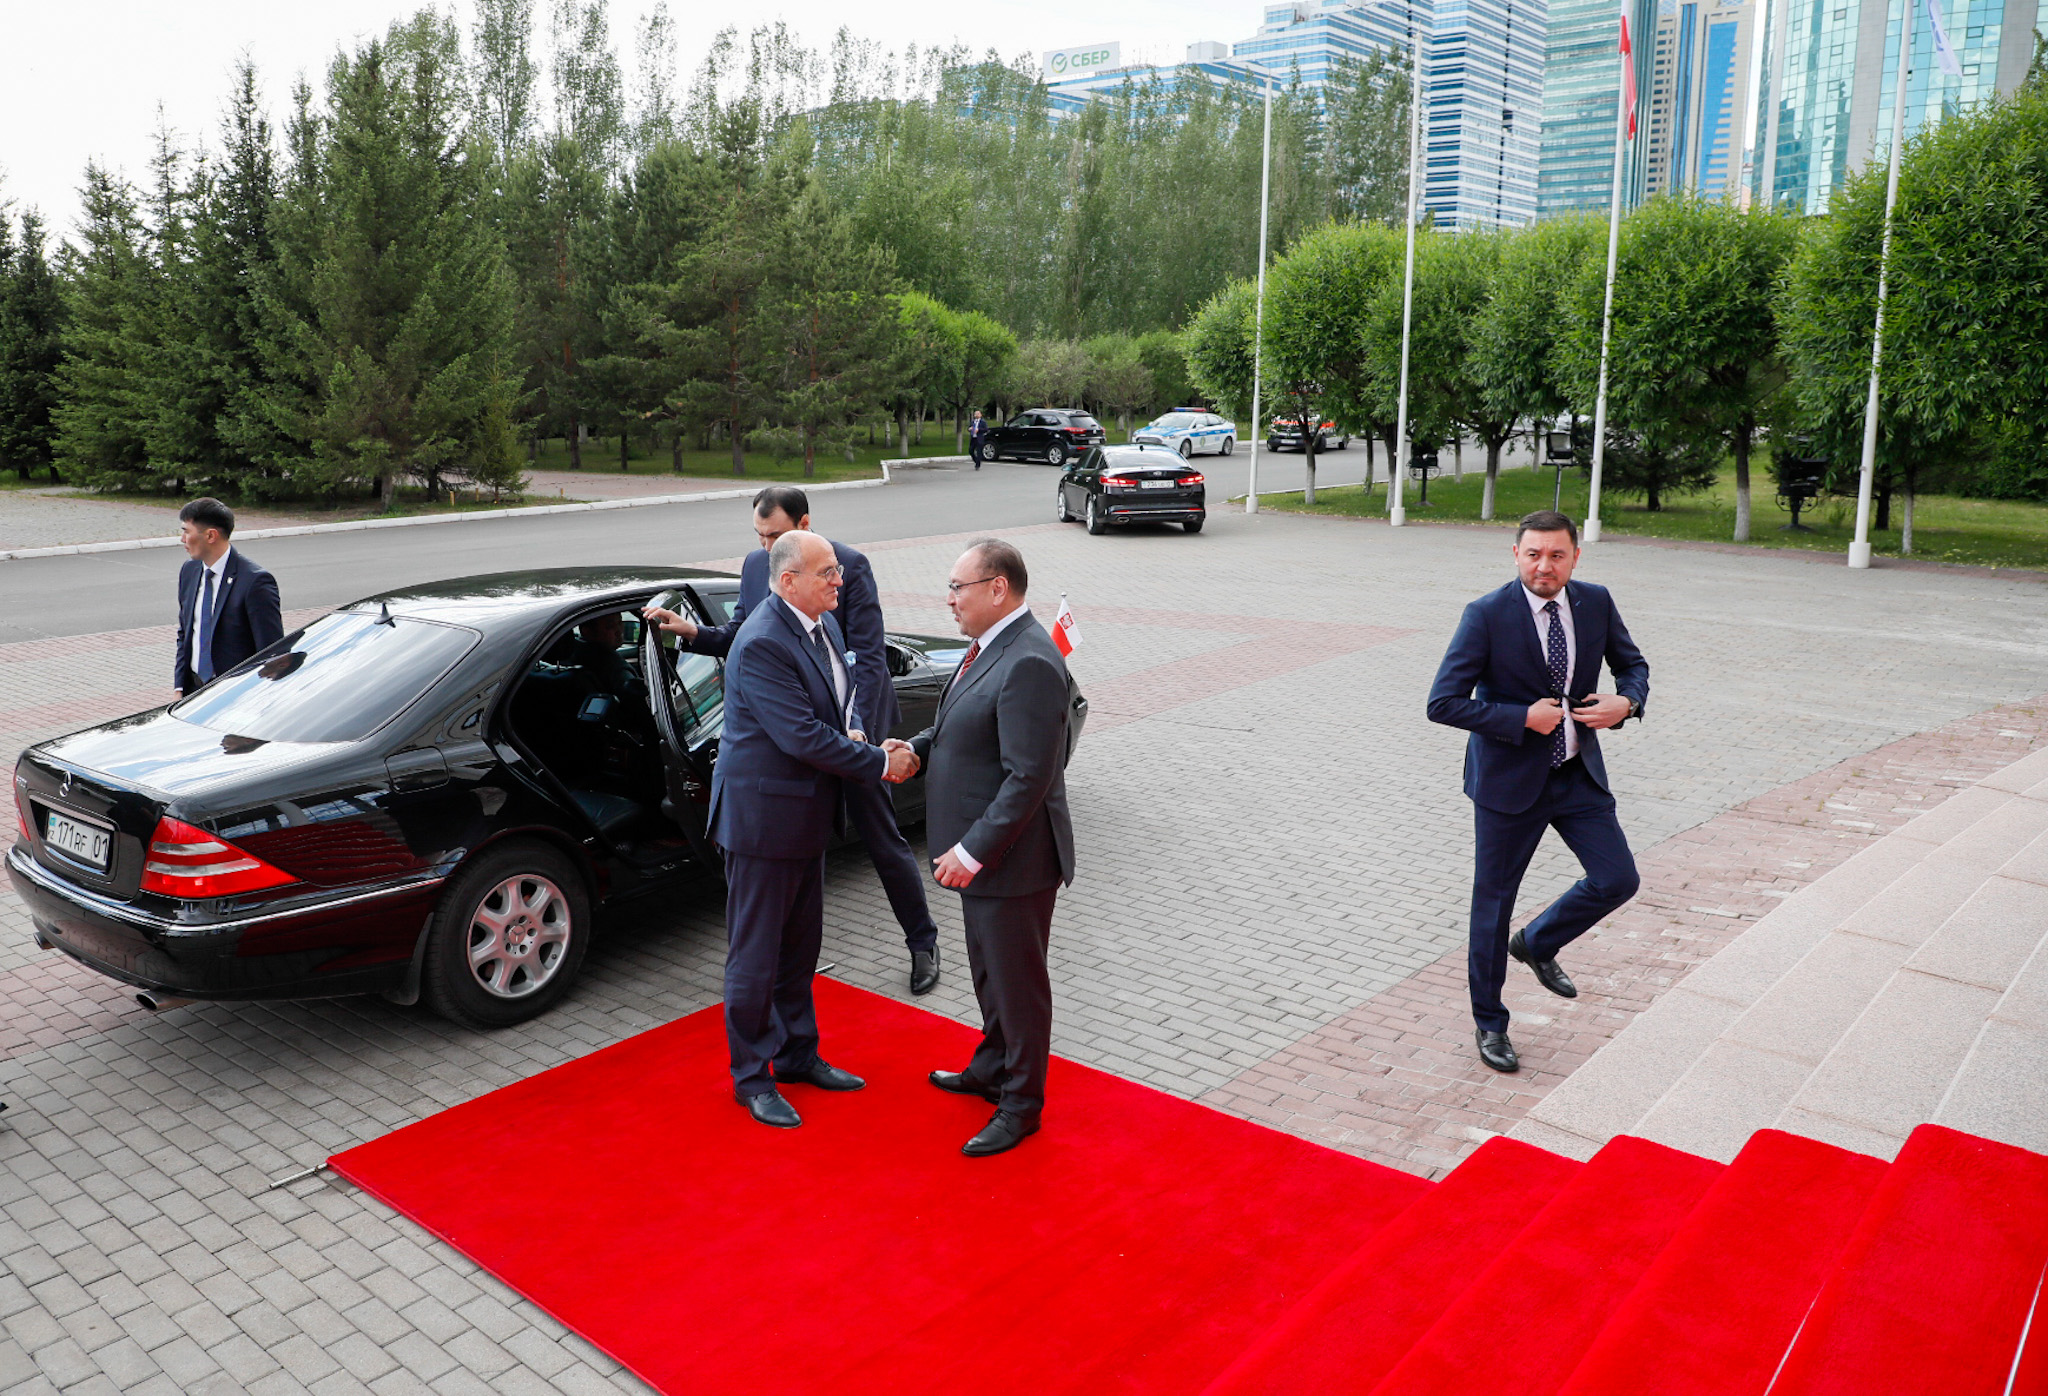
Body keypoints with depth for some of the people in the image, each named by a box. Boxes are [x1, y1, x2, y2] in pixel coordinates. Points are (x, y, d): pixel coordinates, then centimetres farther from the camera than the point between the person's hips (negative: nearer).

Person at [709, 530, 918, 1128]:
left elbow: (841, 699, 17)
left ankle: (798, 1054, 36)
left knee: (800, 945, 20)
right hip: (763, 817, -9)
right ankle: (751, 1077, 21)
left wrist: (859, 738, -4)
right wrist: (880, 764, -20)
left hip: (807, 813, 9)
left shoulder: (822, 625, 5)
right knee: (756, 954, 6)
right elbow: (802, 737, -27)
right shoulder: (762, 643, -24)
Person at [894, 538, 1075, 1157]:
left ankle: (1022, 1104, 23)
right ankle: (993, 1067, 44)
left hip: (1012, 858, -10)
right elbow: (960, 725, 21)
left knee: (1017, 980, 7)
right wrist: (919, 749, 3)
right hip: (981, 851, 10)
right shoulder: (992, 648, 7)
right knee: (988, 972, 25)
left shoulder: (1029, 664, -25)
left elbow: (1029, 778, -27)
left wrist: (973, 851, -25)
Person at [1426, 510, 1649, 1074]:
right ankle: (1489, 1024, 25)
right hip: (1509, 778, -4)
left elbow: (1633, 663, 14)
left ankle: (1537, 943, 30)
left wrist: (1626, 700, -8)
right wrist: (1524, 719, -21)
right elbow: (1443, 703, -18)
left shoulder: (1595, 602, -2)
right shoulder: (1487, 615, -16)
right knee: (1494, 900, 6)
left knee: (1618, 879, 0)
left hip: (1578, 773, 4)